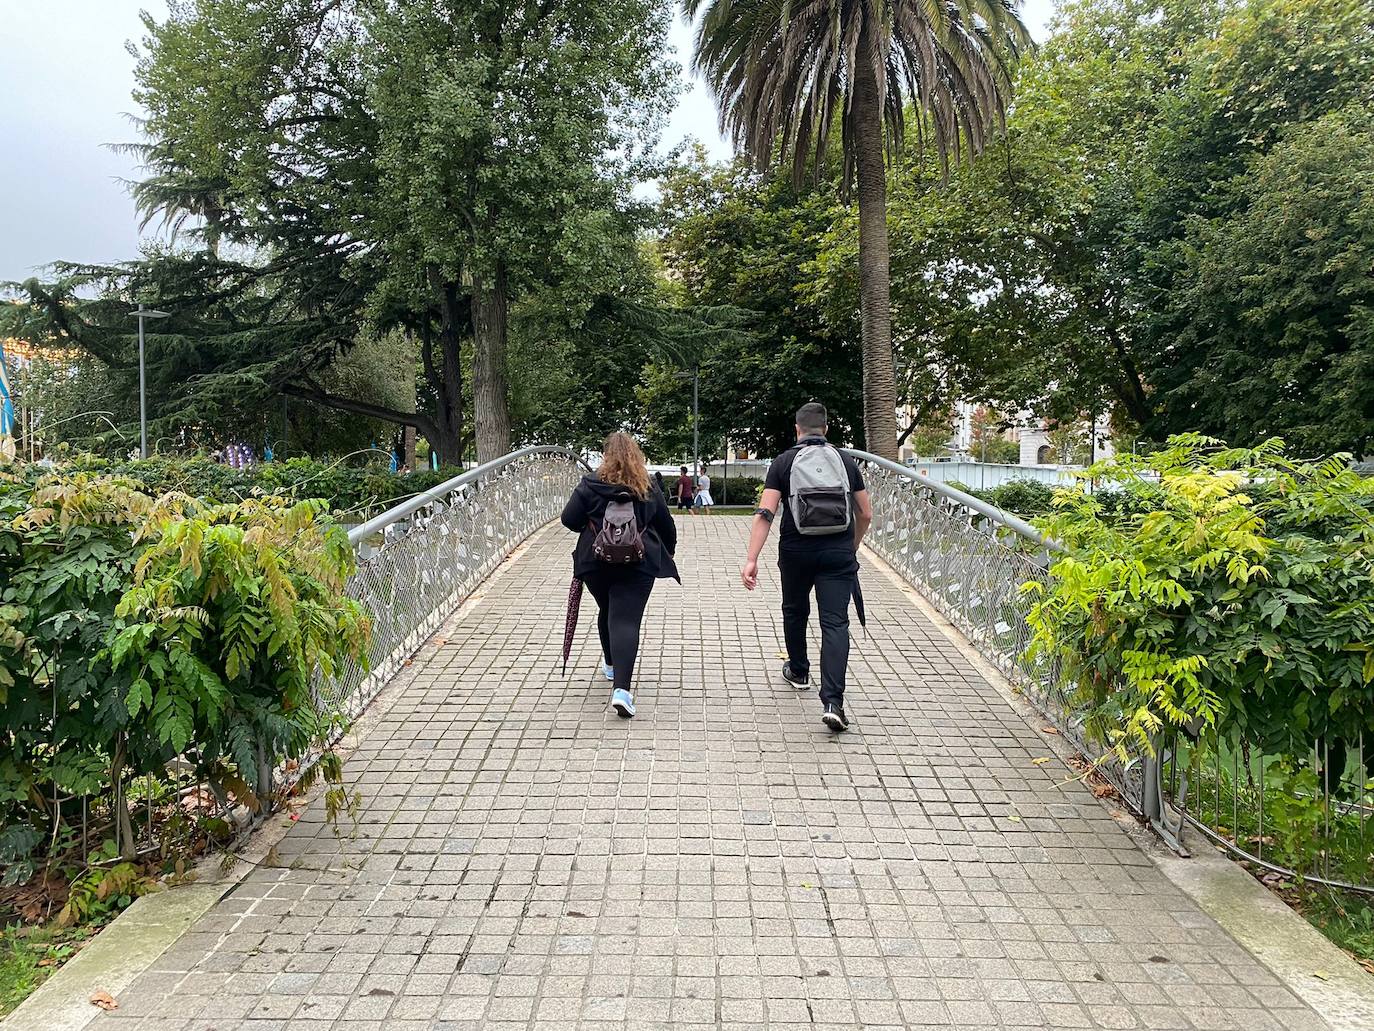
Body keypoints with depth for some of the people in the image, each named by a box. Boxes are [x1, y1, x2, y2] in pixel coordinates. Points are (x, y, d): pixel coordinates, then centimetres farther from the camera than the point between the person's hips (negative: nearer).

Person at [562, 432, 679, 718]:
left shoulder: (590, 484, -4)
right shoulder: (649, 489, 2)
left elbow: (569, 519, -6)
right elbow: (667, 526, 9)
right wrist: (667, 553, 27)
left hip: (596, 562, 1)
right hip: (638, 564, -1)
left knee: (606, 612, 24)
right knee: (626, 621, -6)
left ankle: (611, 665, 46)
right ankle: (621, 688, -22)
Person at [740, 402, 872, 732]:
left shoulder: (784, 462, 2)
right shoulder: (845, 461, 7)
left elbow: (765, 513, -9)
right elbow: (866, 514, 11)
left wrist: (751, 559, -11)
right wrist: (852, 547, 28)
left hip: (797, 550, 0)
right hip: (838, 551, 0)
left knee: (795, 611, 24)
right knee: (835, 623, -3)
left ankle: (798, 671, 45)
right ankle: (833, 702, -15)